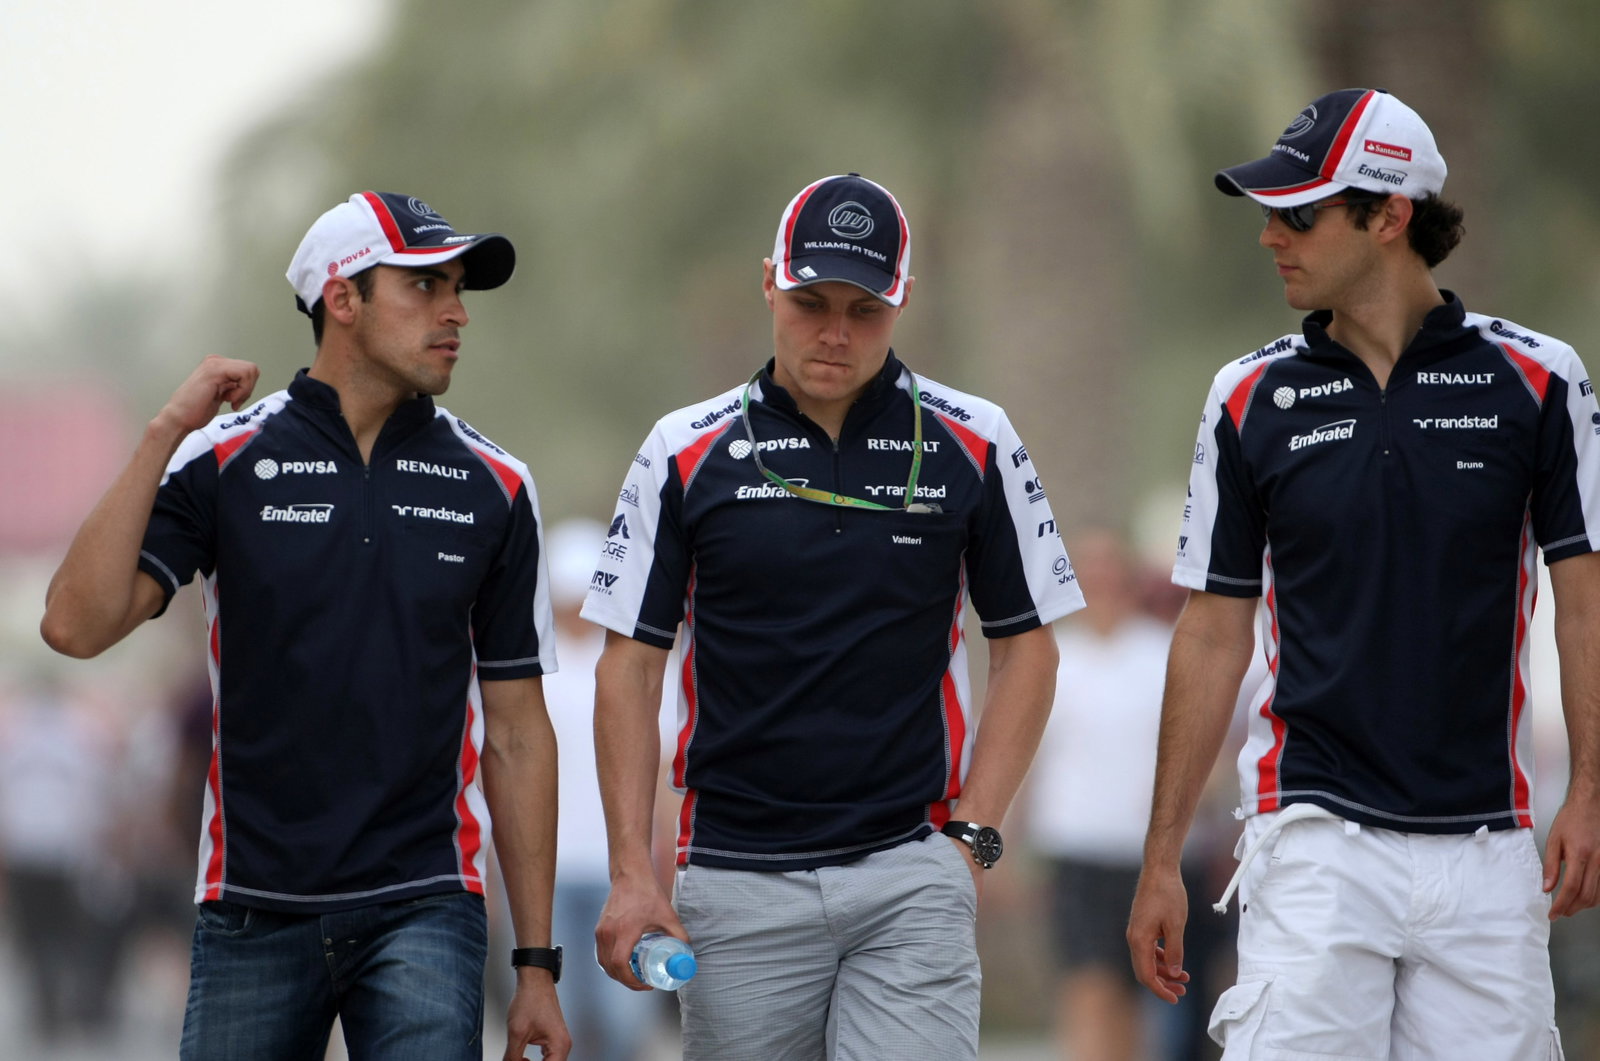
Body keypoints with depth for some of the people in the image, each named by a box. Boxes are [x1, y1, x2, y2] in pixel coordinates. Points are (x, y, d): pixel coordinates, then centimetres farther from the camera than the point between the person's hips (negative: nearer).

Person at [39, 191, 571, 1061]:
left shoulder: (493, 488, 7)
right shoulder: (222, 460, 2)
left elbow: (515, 733, 10)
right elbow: (77, 625, -10)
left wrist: (537, 964, 7)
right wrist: (165, 433, -13)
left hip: (422, 908, 0)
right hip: (252, 915, 0)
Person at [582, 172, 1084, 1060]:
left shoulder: (972, 446, 4)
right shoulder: (687, 453, 4)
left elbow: (1026, 647, 9)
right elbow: (630, 665, 5)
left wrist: (972, 835, -2)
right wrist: (632, 873, -3)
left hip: (910, 879, -1)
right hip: (737, 881, 1)